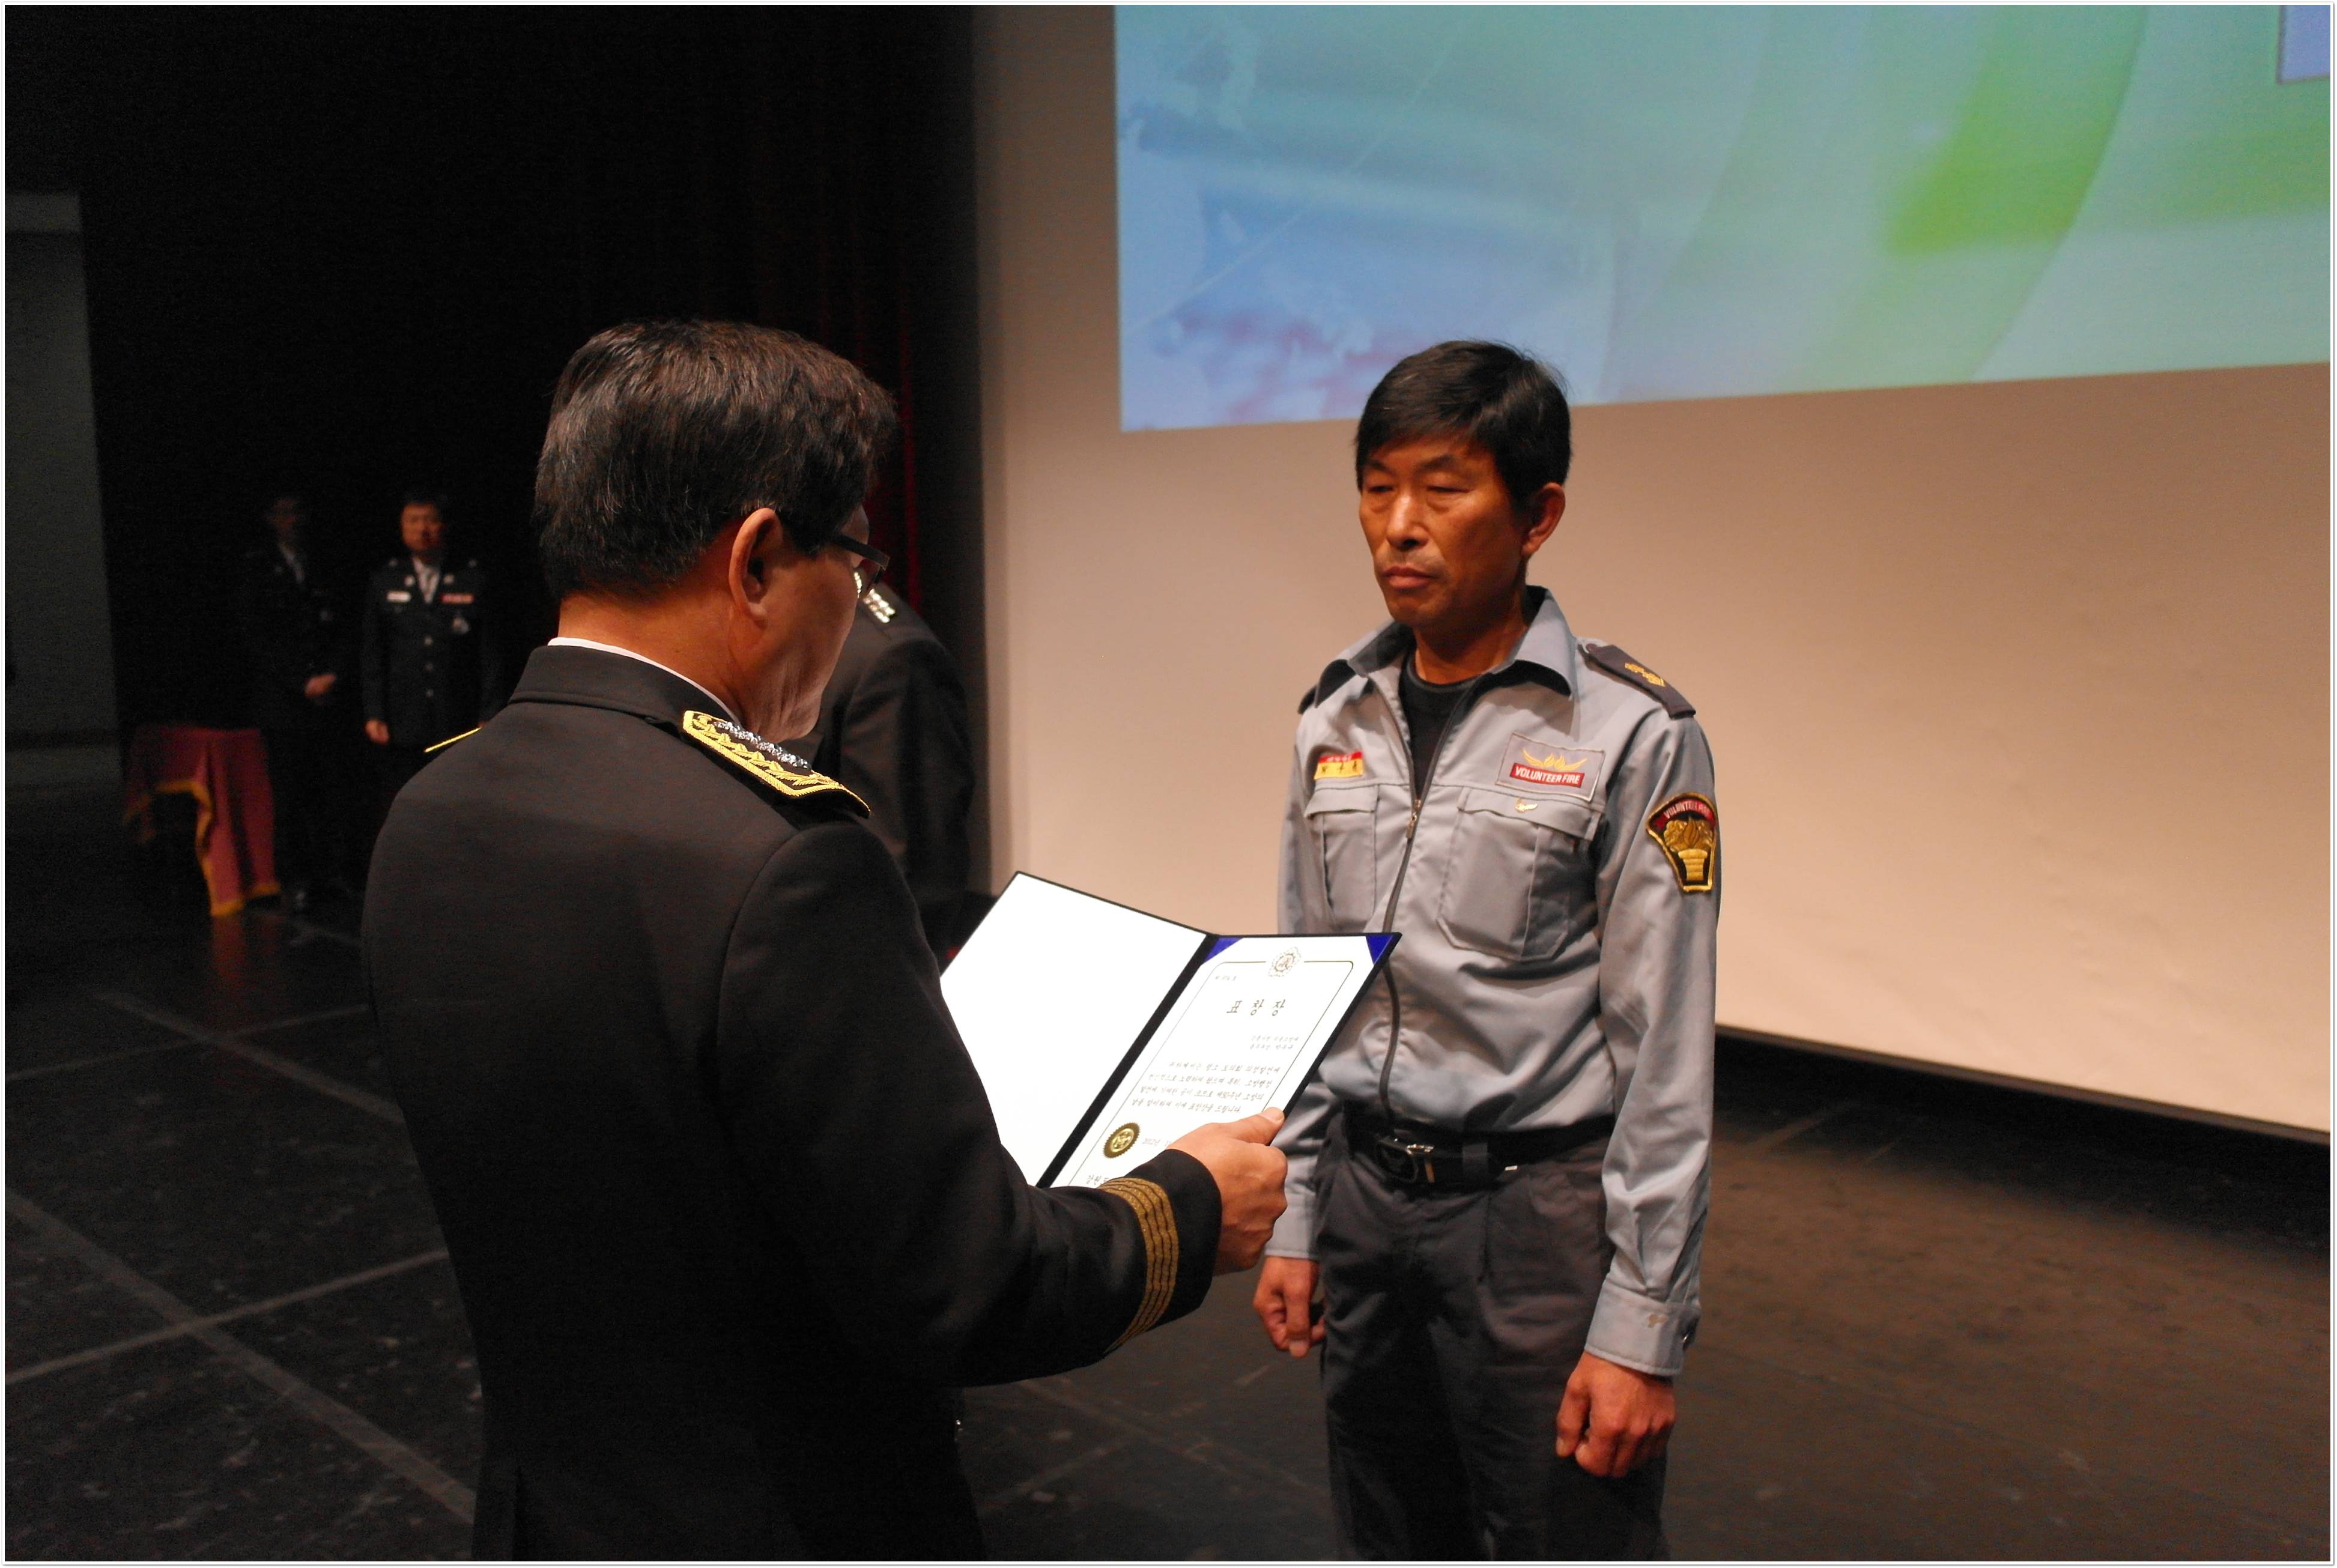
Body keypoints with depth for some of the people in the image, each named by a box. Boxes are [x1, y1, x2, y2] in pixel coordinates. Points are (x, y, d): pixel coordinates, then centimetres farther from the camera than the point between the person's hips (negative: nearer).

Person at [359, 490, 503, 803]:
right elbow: (370, 654, 10)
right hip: (401, 728, 1)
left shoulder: (473, 580, 6)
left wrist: (488, 717, -1)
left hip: (460, 727, -1)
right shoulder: (383, 581, 11)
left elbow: (489, 653, 4)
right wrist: (373, 715, 2)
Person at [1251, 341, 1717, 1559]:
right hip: (1364, 1196, 5)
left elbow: (1664, 1056, -11)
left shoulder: (1630, 738, -12)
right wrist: (1294, 1222, 9)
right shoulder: (1337, 720, 4)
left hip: (1538, 1211, -5)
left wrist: (1639, 1328, -11)